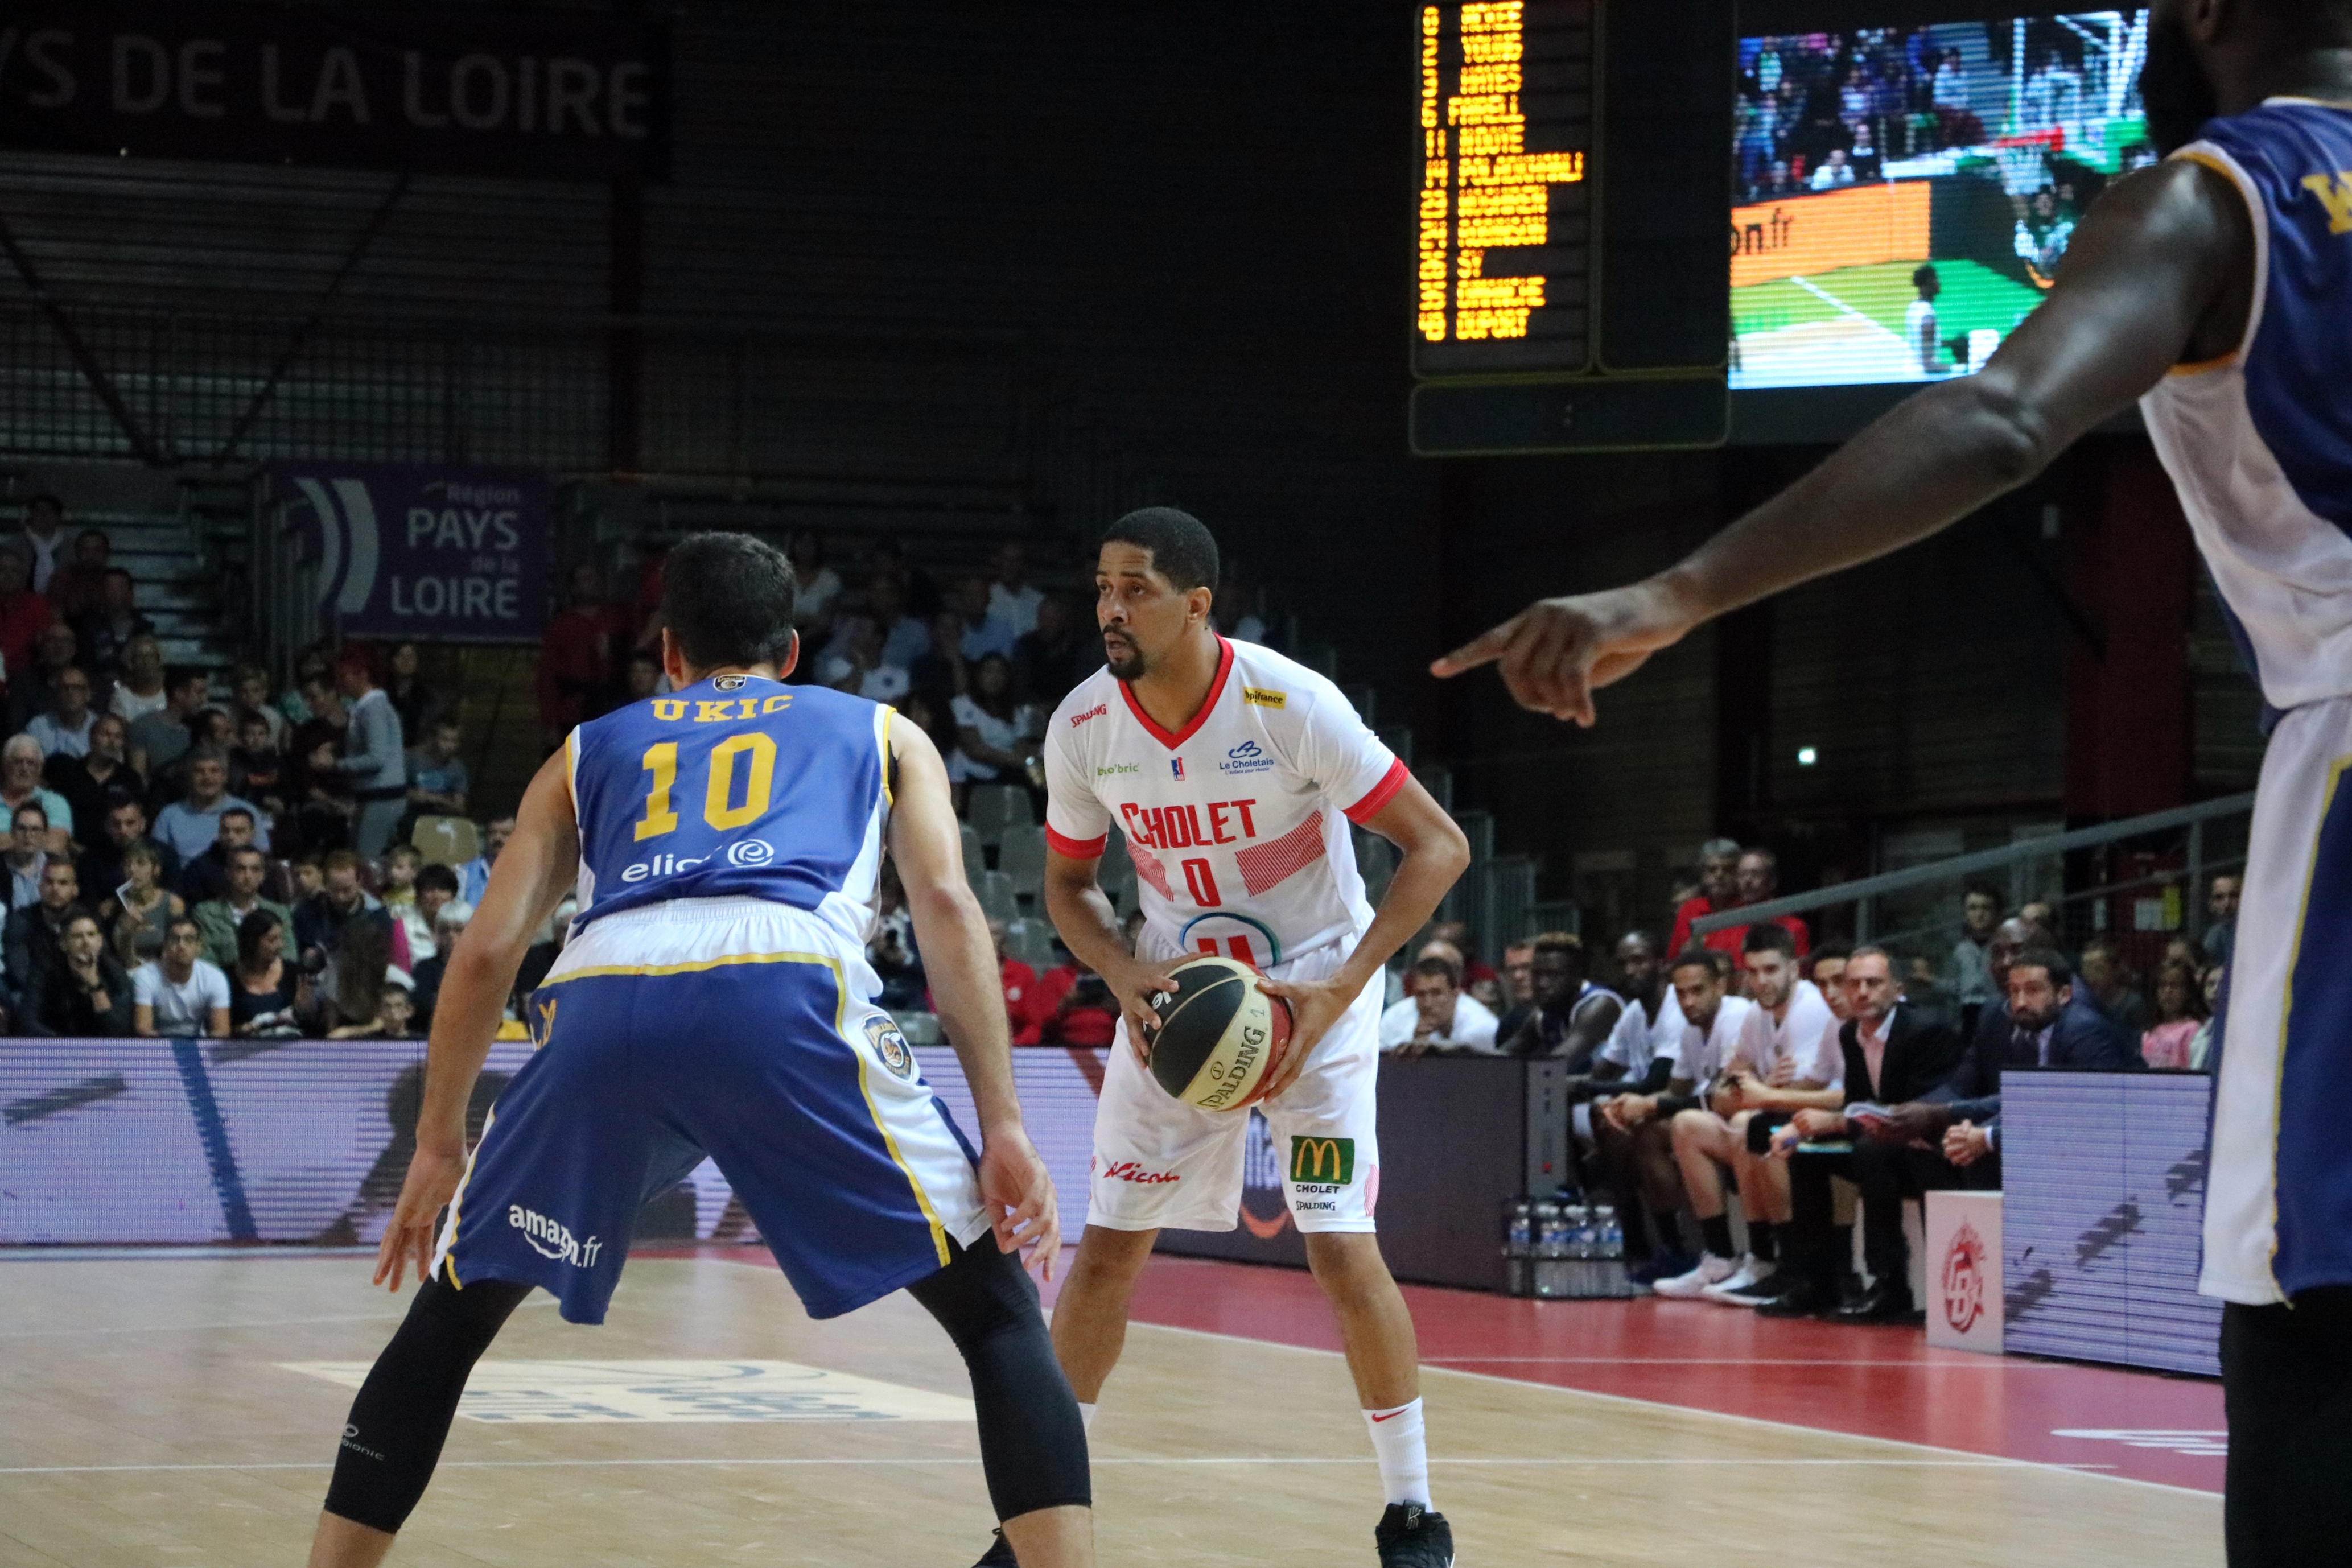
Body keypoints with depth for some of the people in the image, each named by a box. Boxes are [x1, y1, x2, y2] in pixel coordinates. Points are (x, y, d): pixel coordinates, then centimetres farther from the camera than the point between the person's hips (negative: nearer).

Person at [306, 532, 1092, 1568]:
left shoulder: (588, 753, 36)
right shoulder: (880, 734, 32)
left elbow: (487, 951, 26)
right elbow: (946, 905, 15)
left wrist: (438, 1151, 33)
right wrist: (1001, 1124, 9)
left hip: (602, 1003, 2)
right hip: (787, 992, -2)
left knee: (448, 1321, 24)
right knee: (999, 1314, 11)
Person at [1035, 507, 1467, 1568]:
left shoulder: (1288, 704, -24)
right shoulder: (1083, 726, -12)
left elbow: (1439, 848, -19)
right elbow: (1067, 885, 5)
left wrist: (1338, 992, -26)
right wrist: (1126, 979, -15)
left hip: (1313, 988, -4)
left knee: (1341, 1247, -13)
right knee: (1107, 1246, 2)